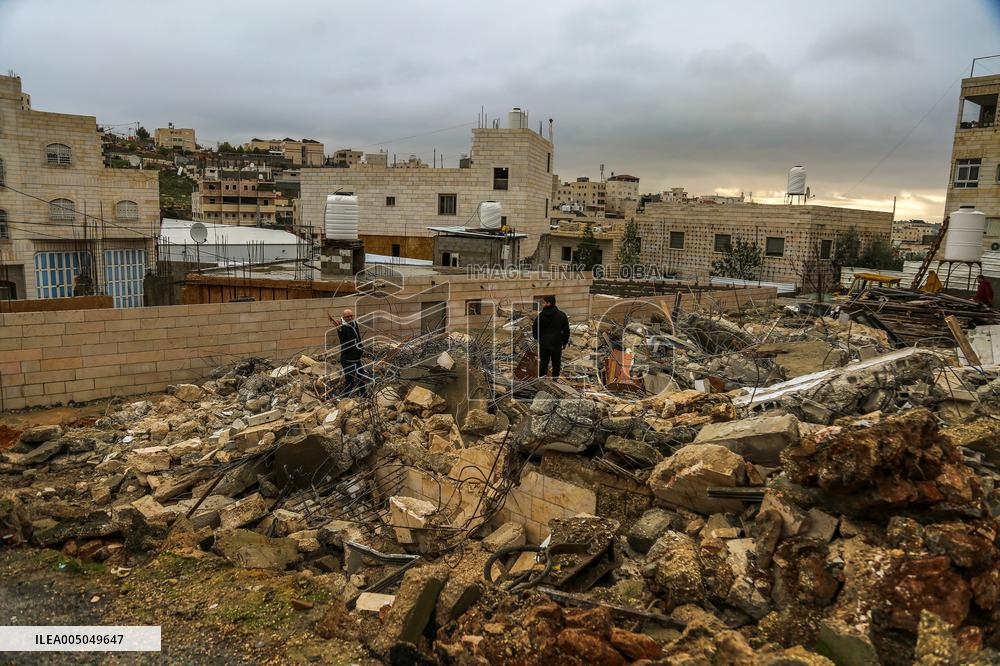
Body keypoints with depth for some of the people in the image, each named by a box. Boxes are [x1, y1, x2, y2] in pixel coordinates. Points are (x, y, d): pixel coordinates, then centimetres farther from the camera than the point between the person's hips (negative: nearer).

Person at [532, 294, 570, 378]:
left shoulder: (541, 315, -9)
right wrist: (565, 342, 14)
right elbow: (566, 330, 2)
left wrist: (538, 338, 16)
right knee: (556, 364, 10)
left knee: (543, 364, 10)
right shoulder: (561, 315, -3)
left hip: (543, 344, 0)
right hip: (557, 344, 0)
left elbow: (534, 330, -3)